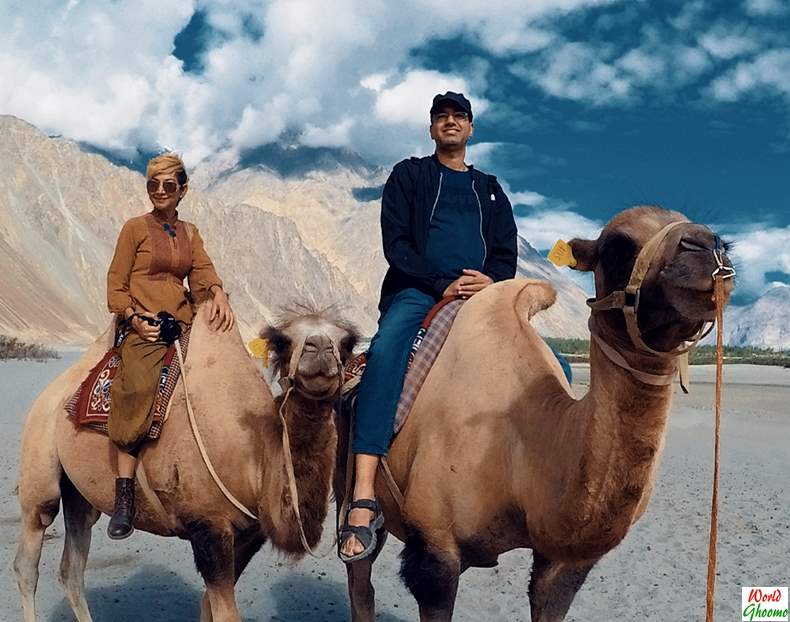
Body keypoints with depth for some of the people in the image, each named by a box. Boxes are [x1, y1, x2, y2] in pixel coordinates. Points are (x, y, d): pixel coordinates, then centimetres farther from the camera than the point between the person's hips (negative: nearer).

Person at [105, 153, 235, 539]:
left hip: (183, 323, 5)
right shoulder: (135, 228, 7)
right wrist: (134, 316, -13)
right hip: (143, 324, -5)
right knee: (139, 386, -29)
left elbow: (202, 272, 6)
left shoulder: (190, 233, 20)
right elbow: (116, 284, 4)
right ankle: (124, 495, -27)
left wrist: (218, 292, -16)